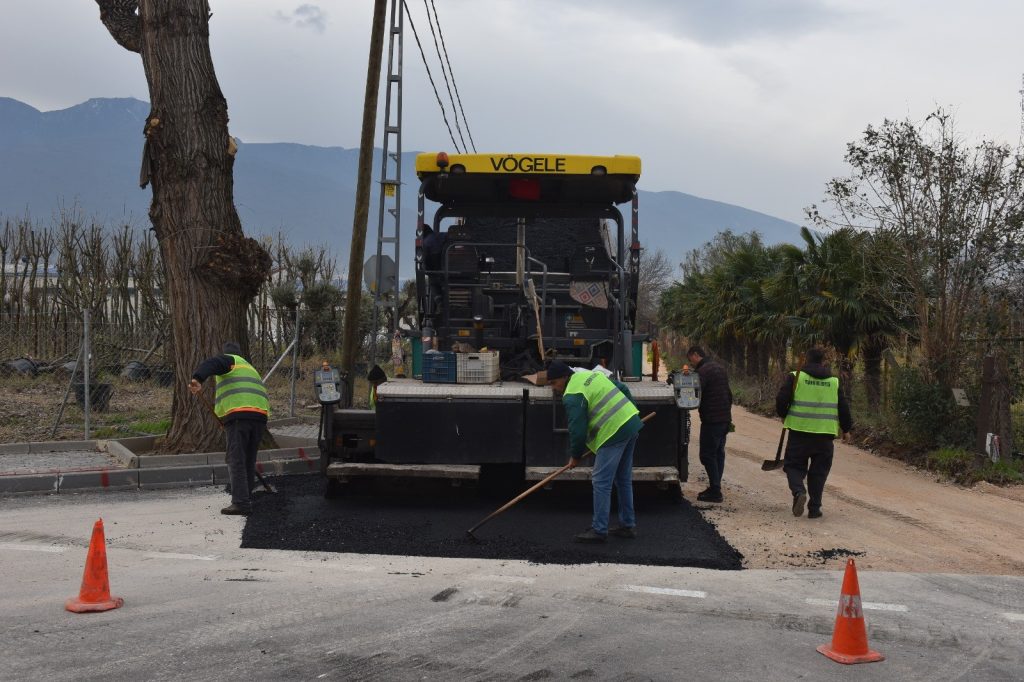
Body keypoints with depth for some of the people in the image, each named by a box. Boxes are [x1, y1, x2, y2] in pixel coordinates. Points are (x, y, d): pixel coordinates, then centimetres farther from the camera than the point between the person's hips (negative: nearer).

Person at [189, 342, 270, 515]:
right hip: (260, 415, 7)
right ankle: (246, 499, 18)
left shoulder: (229, 360, 14)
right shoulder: (249, 368, 36)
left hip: (238, 414, -7)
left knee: (236, 460, -8)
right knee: (249, 460, 14)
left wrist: (197, 379, -28)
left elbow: (211, 364, -10)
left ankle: (240, 503, -15)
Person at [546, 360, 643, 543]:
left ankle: (599, 530, -1)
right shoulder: (591, 375, 16)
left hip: (614, 433, -10)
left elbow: (577, 431, -13)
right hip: (632, 423, 10)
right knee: (623, 479, 18)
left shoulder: (572, 396, -13)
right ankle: (628, 525, 25)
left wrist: (575, 456, 1)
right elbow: (623, 389, 22)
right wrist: (632, 411, 27)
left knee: (601, 482, -4)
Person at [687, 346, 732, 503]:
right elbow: (729, 394, 22)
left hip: (712, 420, -10)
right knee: (719, 453, 14)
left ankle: (715, 491, -5)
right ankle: (715, 488, 19)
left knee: (707, 455, -5)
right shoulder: (719, 368, 17)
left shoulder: (703, 371, -14)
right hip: (725, 419, 10)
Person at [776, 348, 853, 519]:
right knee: (818, 471, 12)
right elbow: (843, 407, 11)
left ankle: (798, 491, -18)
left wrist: (784, 415, 13)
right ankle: (814, 508, 10)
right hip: (824, 435, 2)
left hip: (799, 431, -2)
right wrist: (846, 428, 24)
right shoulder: (834, 382, 8)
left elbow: (782, 400, -7)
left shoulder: (795, 377, -1)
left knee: (794, 465, 9)